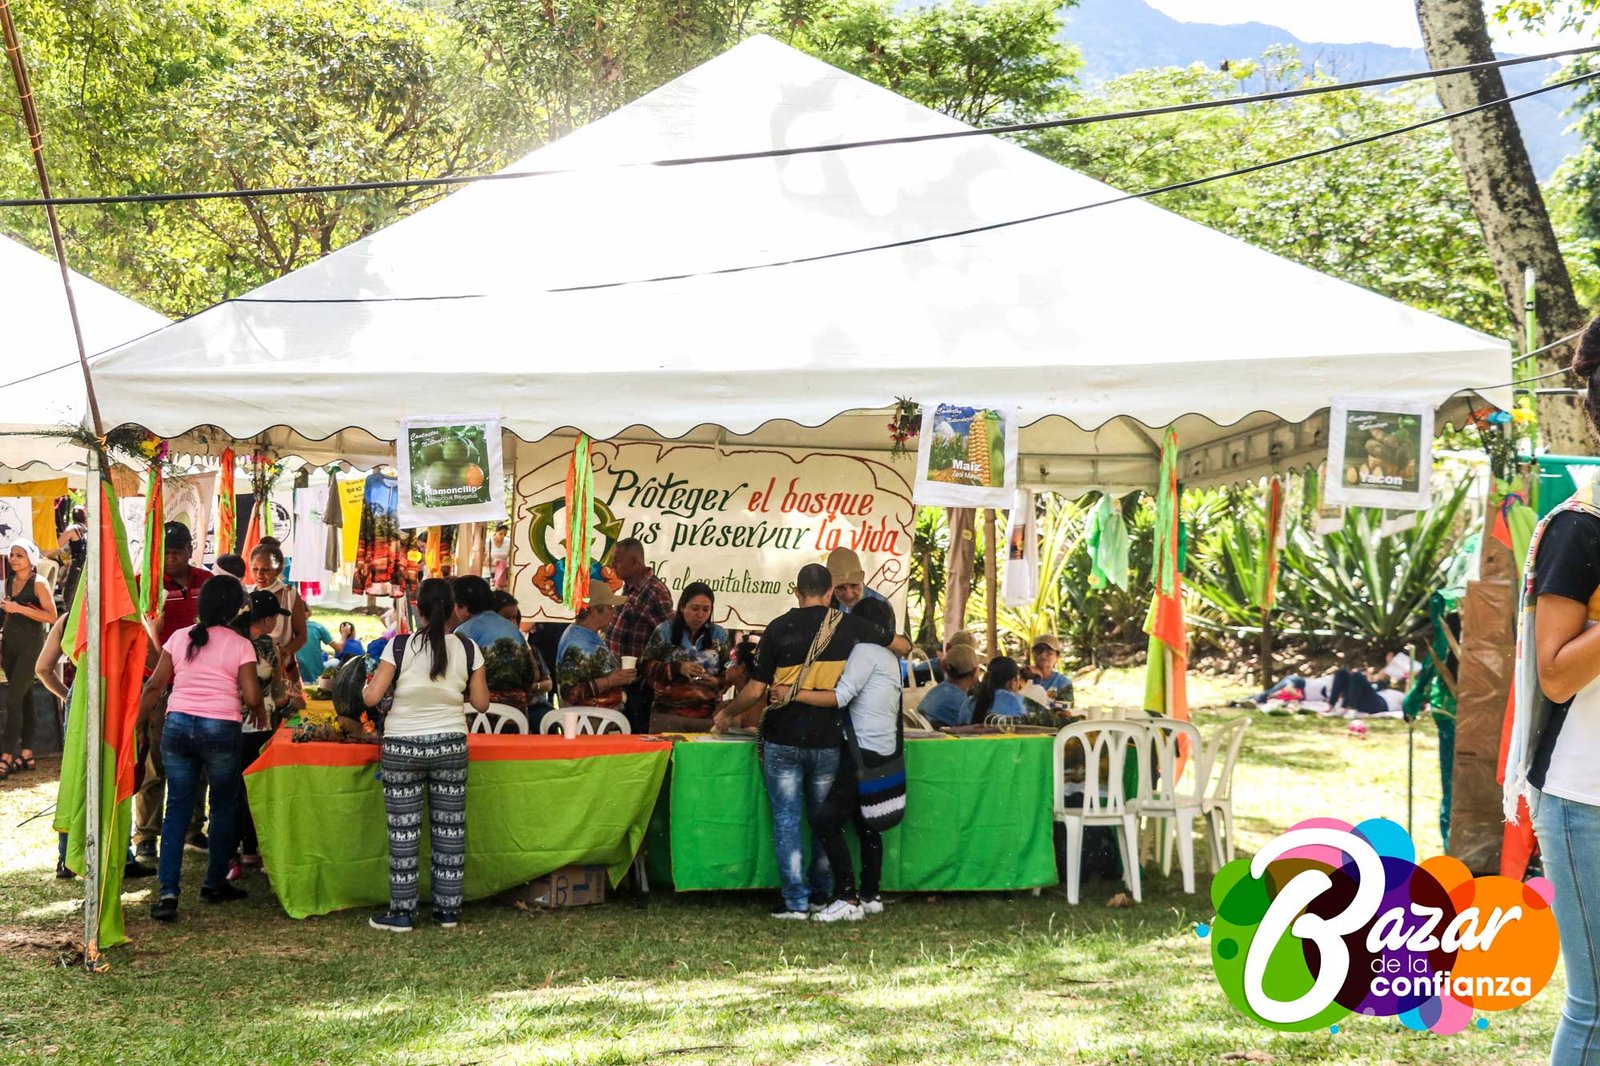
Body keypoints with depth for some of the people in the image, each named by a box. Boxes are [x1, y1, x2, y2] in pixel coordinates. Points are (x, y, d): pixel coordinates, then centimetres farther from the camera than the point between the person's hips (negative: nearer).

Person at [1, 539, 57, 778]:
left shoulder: (39, 583, -9)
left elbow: (51, 617, -16)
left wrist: (19, 608, -20)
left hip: (30, 645, -7)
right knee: (24, 699, 10)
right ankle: (26, 754, 13)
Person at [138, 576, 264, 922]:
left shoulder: (179, 638, 7)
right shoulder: (240, 646, -2)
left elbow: (154, 685, 7)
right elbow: (251, 696, -7)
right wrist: (260, 714, 14)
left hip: (177, 724, 3)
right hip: (220, 729, -3)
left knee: (177, 807, 6)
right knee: (224, 806, 15)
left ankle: (168, 891, -5)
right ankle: (214, 883, 22)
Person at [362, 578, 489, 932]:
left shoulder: (400, 646, -9)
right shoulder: (467, 650, -3)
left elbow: (371, 697, -10)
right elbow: (481, 702, 2)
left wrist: (369, 681, 12)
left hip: (403, 747, -2)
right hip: (450, 745, 2)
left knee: (403, 830, 4)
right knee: (450, 828, 9)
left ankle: (402, 912, 7)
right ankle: (448, 910, 14)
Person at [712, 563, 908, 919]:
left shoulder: (779, 629, -5)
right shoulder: (849, 626, -1)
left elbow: (755, 690, -5)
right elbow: (903, 647, 10)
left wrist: (728, 713, 13)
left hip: (782, 740, -1)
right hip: (828, 739, 2)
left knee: (786, 818, 4)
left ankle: (796, 900, 2)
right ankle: (823, 893, 22)